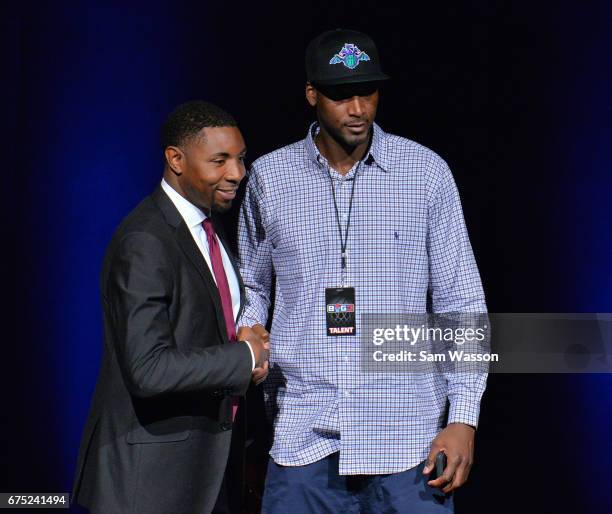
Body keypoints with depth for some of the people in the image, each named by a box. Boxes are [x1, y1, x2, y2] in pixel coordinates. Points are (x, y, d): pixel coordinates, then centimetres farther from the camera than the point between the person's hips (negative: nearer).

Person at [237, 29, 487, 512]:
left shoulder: (425, 171, 1)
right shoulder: (270, 176, 5)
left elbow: (461, 302, 2)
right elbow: (252, 287, 18)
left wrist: (463, 418, -5)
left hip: (407, 437, -1)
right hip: (304, 438, 1)